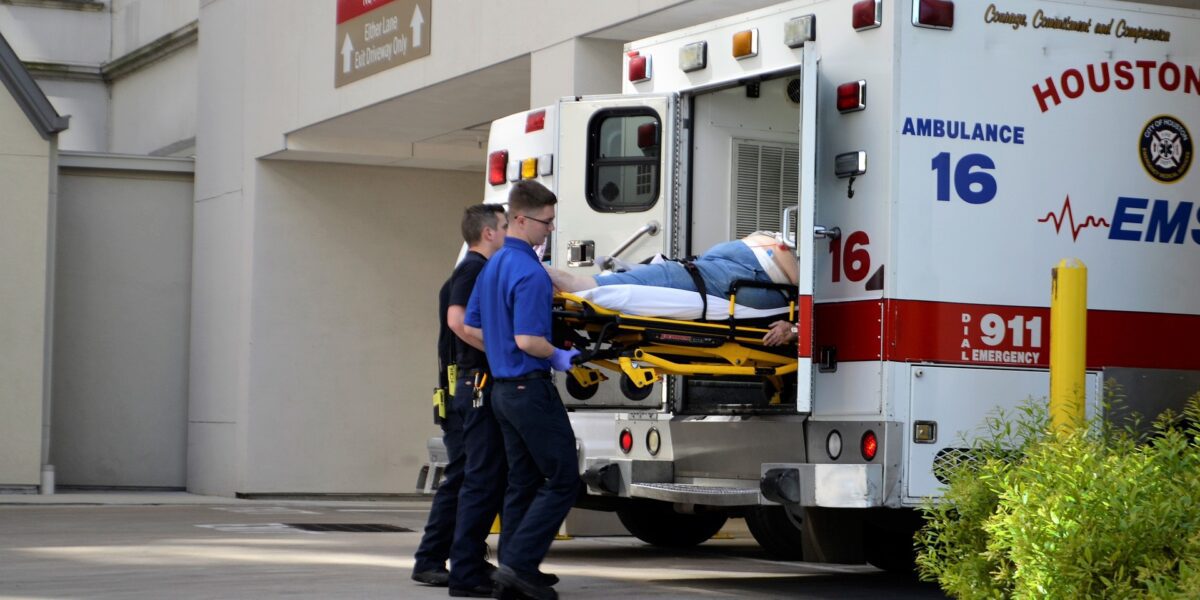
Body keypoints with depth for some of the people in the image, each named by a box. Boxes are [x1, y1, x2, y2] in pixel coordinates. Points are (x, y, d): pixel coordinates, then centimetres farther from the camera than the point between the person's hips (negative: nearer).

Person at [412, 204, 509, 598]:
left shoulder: (476, 269, 21)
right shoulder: (475, 269, -10)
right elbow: (458, 319, -23)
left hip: (464, 387, 11)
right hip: (478, 384, -11)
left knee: (461, 477, 16)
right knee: (484, 479, -9)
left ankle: (430, 561, 21)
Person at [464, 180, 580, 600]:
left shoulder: (492, 267, 13)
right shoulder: (529, 272, -17)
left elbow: (472, 327, 18)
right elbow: (528, 340, -23)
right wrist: (560, 358, -7)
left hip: (504, 388, 10)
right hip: (531, 388, -10)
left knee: (522, 482, 13)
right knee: (562, 480, -5)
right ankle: (520, 564, -10)